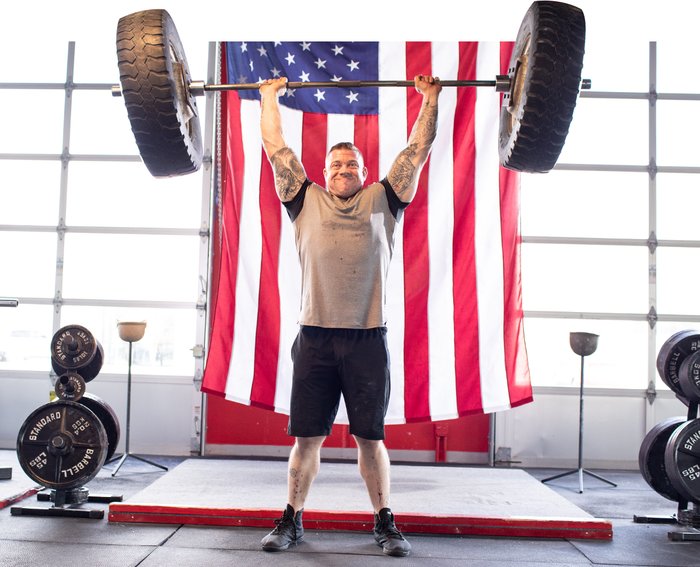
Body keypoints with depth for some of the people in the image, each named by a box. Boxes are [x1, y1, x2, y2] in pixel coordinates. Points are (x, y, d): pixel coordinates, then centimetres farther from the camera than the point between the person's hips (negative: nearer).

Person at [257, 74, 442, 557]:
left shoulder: (383, 201, 12)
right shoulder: (307, 201, 12)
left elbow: (418, 151, 14)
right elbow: (276, 149, 16)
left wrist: (430, 98, 19)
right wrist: (270, 97, 23)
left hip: (367, 339, 0)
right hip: (315, 337, 1)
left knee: (370, 438, 7)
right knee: (307, 438, 7)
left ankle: (385, 523, 19)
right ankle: (292, 521, 21)